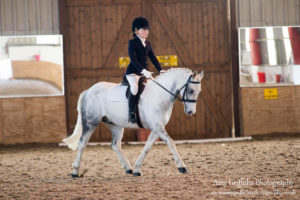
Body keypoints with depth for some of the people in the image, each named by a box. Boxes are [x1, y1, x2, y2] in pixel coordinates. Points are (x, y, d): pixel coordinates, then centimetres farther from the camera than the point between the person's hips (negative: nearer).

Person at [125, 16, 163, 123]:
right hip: (133, 72, -8)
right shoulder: (132, 42, -6)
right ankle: (131, 113, -27)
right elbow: (133, 59, -17)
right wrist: (143, 70, -28)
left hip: (144, 72, 8)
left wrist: (160, 70, 3)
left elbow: (153, 58, 17)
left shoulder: (147, 44, 17)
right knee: (135, 87, -32)